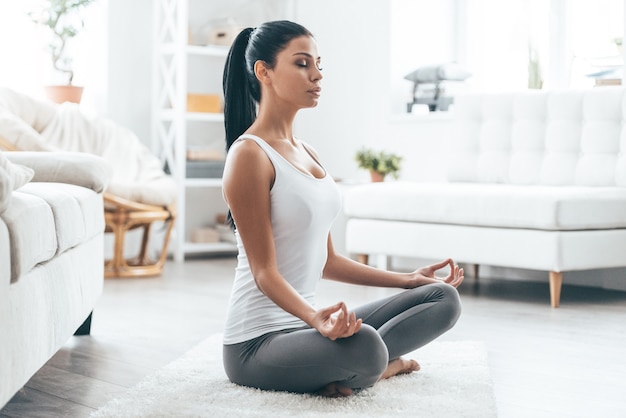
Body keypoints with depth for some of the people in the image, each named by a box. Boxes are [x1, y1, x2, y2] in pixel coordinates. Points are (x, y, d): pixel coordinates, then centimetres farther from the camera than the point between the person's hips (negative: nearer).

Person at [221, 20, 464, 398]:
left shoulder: (308, 154, 14)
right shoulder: (249, 154, -13)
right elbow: (264, 271, -17)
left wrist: (408, 279, 20)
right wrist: (316, 318, -35)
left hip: (302, 324, 9)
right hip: (258, 340, -9)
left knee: (444, 298, 4)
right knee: (362, 346, -38)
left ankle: (361, 368, -9)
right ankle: (382, 365, -6)